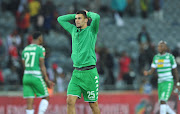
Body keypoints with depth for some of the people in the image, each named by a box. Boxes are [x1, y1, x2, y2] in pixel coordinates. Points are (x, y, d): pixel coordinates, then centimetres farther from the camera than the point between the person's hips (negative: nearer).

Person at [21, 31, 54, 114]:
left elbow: (24, 66, 15)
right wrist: (47, 80, -7)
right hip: (37, 78, -6)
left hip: (26, 76, 6)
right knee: (45, 97, 11)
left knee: (29, 103, 2)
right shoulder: (40, 49, -6)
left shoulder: (25, 49, 13)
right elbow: (42, 66, -12)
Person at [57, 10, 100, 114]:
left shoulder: (91, 30, -1)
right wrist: (75, 15, 17)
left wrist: (88, 13, 1)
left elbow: (97, 17, -19)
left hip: (89, 73, -5)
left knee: (93, 104, 2)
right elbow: (60, 19, 26)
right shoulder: (73, 30, 15)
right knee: (70, 101, -10)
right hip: (76, 72, 5)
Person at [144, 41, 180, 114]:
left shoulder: (170, 57, -6)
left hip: (168, 82, -7)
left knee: (162, 101, -20)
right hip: (160, 83, 7)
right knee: (162, 103, 11)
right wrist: (147, 73, -19)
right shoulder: (156, 57, 9)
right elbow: (151, 71, 4)